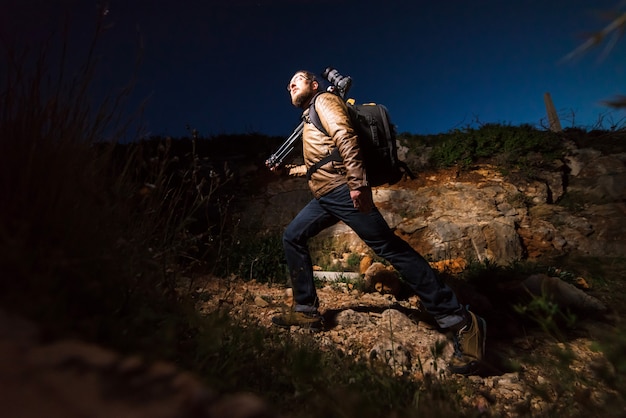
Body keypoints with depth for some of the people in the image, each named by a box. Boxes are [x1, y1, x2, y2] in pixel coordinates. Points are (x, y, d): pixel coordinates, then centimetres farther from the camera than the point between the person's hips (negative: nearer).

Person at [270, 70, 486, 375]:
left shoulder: (324, 100, 5)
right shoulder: (308, 119, 31)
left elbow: (346, 137, -14)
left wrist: (357, 181, -26)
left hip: (342, 190, -10)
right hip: (323, 196, 10)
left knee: (390, 247, -14)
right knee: (292, 237, 8)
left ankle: (460, 321, -8)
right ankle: (306, 311, 12)